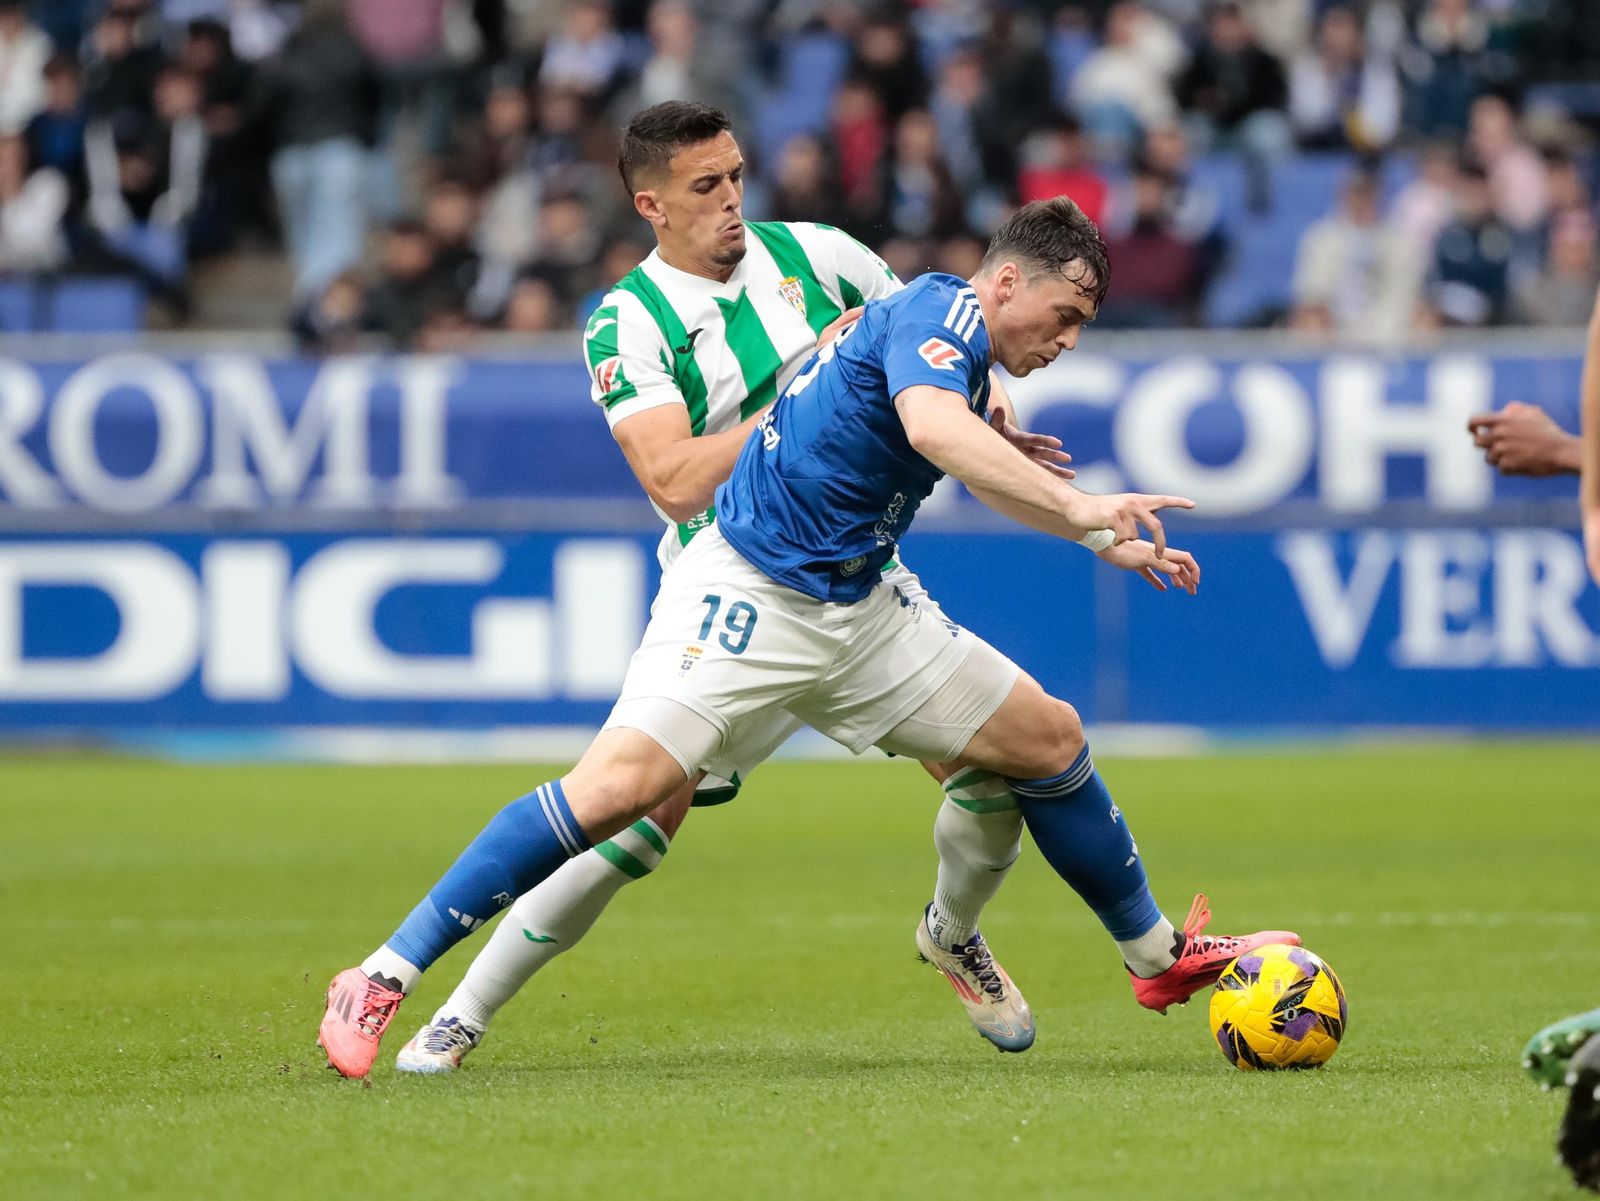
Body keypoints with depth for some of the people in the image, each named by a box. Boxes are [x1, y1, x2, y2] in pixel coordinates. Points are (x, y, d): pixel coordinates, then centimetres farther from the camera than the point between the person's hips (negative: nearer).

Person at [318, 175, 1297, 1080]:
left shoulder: (964, 351, 14)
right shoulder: (940, 311, -14)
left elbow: (984, 475, 36)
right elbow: (930, 425, -38)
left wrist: (1110, 545, 33)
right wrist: (1078, 509, -42)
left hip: (858, 611, 10)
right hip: (749, 593, -10)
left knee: (1051, 740, 10)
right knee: (626, 782, -24)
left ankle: (1160, 957, 30)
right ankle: (382, 981, -21)